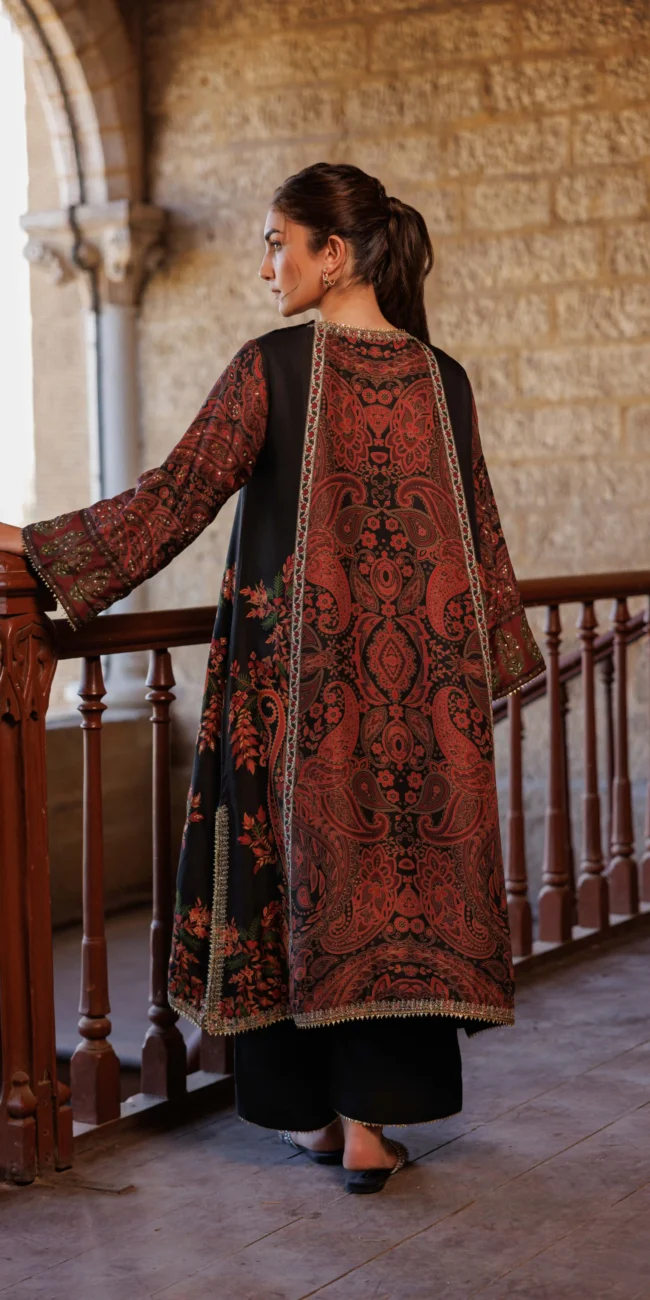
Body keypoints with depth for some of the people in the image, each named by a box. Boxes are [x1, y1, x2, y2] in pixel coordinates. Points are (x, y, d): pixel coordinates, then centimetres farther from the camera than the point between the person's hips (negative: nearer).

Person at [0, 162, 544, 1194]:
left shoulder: (273, 365, -9)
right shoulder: (442, 380, 3)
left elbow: (176, 498, -12)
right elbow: (478, 539, 7)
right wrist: (499, 657, 20)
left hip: (293, 665, -3)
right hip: (413, 678, 3)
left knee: (297, 863, 9)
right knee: (398, 868, 8)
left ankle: (315, 1107, 18)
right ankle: (372, 1117, 9)